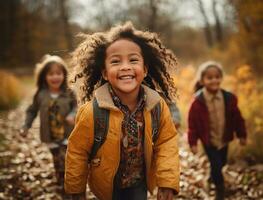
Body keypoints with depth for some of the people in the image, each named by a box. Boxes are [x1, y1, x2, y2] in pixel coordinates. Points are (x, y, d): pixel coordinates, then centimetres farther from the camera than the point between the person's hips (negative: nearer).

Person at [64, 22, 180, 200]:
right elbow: (77, 152, -15)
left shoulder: (158, 106, -19)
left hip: (140, 182, 2)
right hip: (109, 184, -2)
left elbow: (167, 143, -8)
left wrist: (167, 184, -15)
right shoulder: (92, 112, -27)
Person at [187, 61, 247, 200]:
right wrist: (193, 142, -12)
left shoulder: (229, 98, -11)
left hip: (224, 139, 4)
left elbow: (237, 118, 0)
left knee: (222, 163, 21)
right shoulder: (198, 102, -20)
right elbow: (193, 123, -13)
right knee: (216, 165, -6)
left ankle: (213, 176, 54)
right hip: (209, 140, -4)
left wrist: (241, 135, 6)